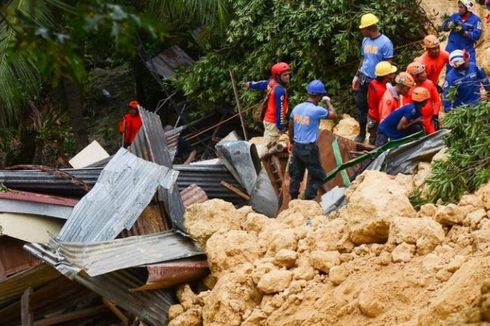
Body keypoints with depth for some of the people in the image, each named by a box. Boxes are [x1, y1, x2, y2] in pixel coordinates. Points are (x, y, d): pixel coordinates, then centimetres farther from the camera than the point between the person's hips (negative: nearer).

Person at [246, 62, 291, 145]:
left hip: (268, 119, 9)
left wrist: (250, 84, 42)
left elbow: (261, 84, 21)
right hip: (273, 122, -9)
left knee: (267, 143, 19)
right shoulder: (280, 90, -26)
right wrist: (281, 126, -18)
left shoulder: (271, 82, 0)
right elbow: (279, 109, -24)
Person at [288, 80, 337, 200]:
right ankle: (308, 199, 4)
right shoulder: (316, 110, -17)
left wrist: (292, 143, 25)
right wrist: (327, 102, 11)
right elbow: (333, 115, -3)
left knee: (296, 175, 16)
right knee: (318, 176, 7)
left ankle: (293, 199, 22)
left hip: (297, 146, 7)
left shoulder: (297, 108, 3)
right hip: (309, 148, -7)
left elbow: (290, 128, 12)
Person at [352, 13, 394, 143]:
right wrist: (357, 76, 15)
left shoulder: (385, 42, -15)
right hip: (364, 79, 6)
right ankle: (362, 133, 22)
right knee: (361, 105, 9)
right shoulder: (365, 41, 5)